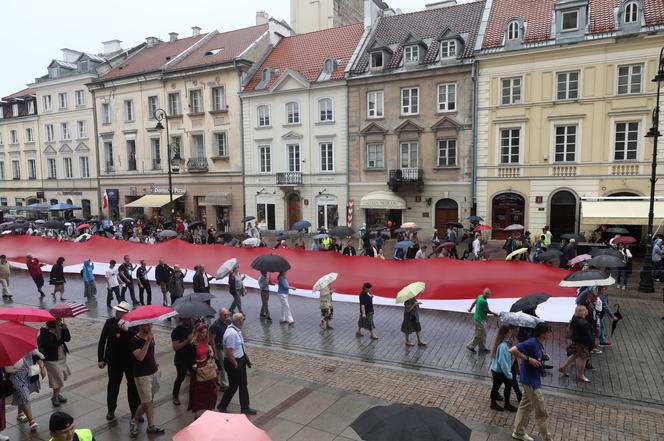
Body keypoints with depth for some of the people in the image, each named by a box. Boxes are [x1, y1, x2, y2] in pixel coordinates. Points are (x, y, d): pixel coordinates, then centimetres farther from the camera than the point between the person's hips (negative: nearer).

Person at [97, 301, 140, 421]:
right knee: (113, 385, 14)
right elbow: (102, 341, -2)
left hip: (131, 360, -1)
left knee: (133, 386, 9)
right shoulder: (110, 322, -8)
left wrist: (127, 329, -37)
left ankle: (136, 411, 23)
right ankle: (111, 410, 34)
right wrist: (100, 359, -3)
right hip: (114, 361, 1)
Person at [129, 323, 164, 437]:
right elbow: (140, 357, -32)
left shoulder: (151, 337, 3)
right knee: (146, 403, -3)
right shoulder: (134, 341, -18)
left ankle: (151, 426, 23)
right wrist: (148, 341, -35)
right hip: (142, 375, -6)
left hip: (153, 372, 7)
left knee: (151, 401, 14)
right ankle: (134, 422, 21)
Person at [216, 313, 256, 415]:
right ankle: (222, 407, 27)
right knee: (233, 386, 6)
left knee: (243, 385, 17)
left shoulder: (237, 330, 1)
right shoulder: (232, 333, -28)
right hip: (232, 362, -9)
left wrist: (245, 357, 15)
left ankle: (245, 408, 29)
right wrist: (236, 365, -20)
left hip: (240, 360, 9)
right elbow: (229, 352, -27)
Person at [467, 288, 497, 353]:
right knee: (479, 335, 3)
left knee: (483, 334, 18)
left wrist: (470, 309, 35)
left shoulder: (479, 297, 0)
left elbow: (474, 303, 18)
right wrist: (494, 313, 3)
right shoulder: (484, 301, -27)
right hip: (480, 320, -10)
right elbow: (488, 311, -15)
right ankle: (471, 346, 15)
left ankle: (482, 348, 28)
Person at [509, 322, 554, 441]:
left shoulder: (539, 344, 5)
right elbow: (512, 350, -28)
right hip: (530, 381, -9)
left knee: (525, 406, 19)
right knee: (541, 412, 2)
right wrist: (529, 359, -25)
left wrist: (544, 357, 1)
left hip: (533, 380, 9)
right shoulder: (531, 343, -23)